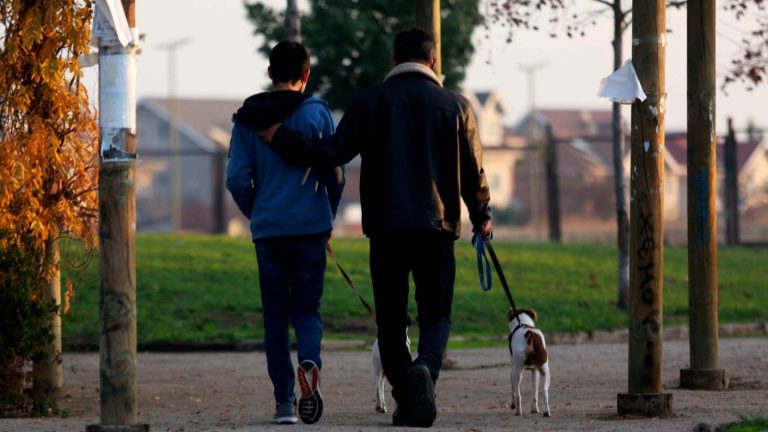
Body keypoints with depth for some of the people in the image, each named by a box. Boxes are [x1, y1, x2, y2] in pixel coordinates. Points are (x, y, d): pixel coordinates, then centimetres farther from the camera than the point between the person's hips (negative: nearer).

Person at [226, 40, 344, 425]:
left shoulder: (247, 118, 3)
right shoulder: (316, 113, -3)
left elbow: (237, 179, 0)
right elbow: (334, 173, -1)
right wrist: (328, 214, 15)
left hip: (267, 230, 1)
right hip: (311, 226, -1)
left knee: (275, 315, 8)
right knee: (307, 307, 8)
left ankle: (284, 400, 3)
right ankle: (309, 362, -23)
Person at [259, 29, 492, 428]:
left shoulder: (371, 100, 2)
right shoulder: (455, 106, 5)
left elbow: (333, 152, -6)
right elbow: (473, 170, 9)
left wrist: (280, 137, 6)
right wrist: (482, 217, 25)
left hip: (385, 228, 0)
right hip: (437, 228, 0)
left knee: (391, 319, 10)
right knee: (436, 315, 5)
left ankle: (406, 403, 8)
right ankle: (425, 369, -26)